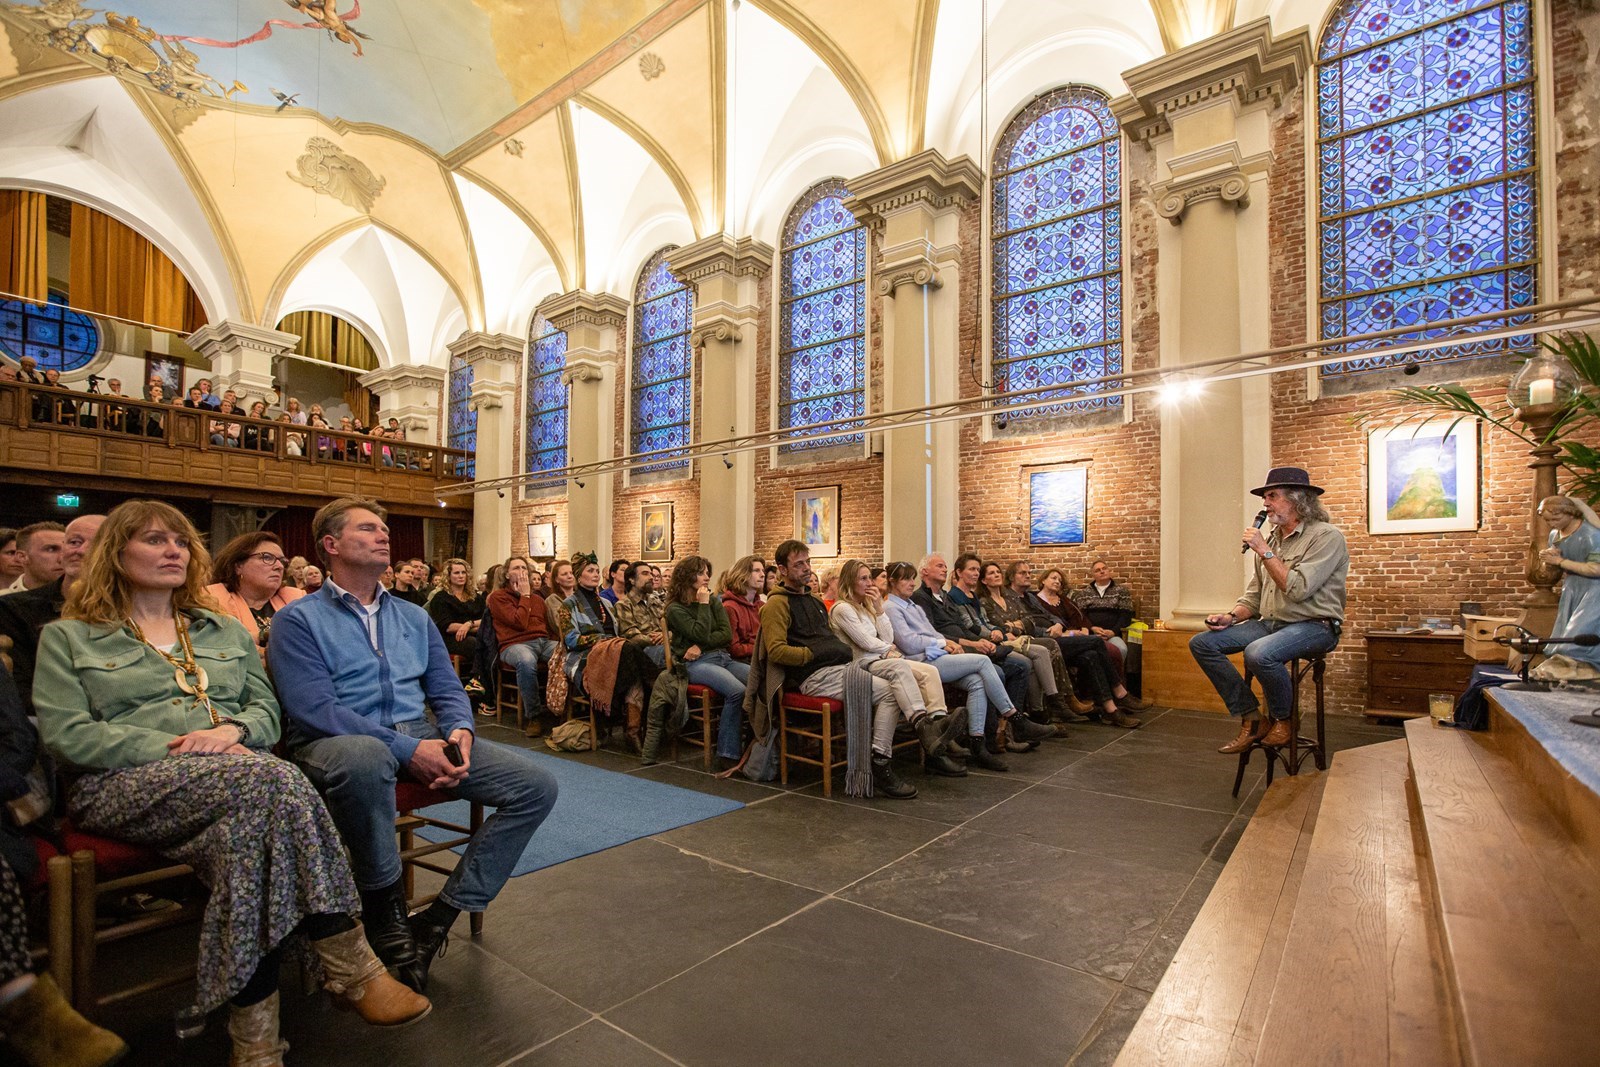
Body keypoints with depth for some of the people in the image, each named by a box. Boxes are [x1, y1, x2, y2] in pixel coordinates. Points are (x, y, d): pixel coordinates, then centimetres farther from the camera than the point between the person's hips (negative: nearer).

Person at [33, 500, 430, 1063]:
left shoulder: (226, 631, 23)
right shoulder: (68, 637, 14)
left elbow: (267, 711, 17)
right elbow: (66, 734, 0)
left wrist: (233, 730, -8)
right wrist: (173, 747, -15)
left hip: (236, 776, 3)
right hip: (127, 784, -3)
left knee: (242, 827, -37)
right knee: (270, 778, -37)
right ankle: (352, 968, -34)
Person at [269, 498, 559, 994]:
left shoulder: (414, 617, 20)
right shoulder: (299, 619, 3)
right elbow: (313, 709, -10)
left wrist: (459, 731, -8)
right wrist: (407, 750, -20)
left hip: (421, 736, 5)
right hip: (338, 742, -5)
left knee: (536, 784, -14)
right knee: (364, 757, -43)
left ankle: (440, 917, -8)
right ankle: (385, 912, -18)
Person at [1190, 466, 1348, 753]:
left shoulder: (1326, 536, -9)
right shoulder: (1269, 539, 14)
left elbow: (1297, 589, -22)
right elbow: (1254, 595, 16)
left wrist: (1265, 552, -14)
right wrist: (1232, 617, -3)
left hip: (1314, 625, -8)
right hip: (1270, 622, 8)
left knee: (1259, 653, -37)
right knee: (1201, 643, -8)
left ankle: (1282, 720, -7)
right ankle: (1251, 719, -3)